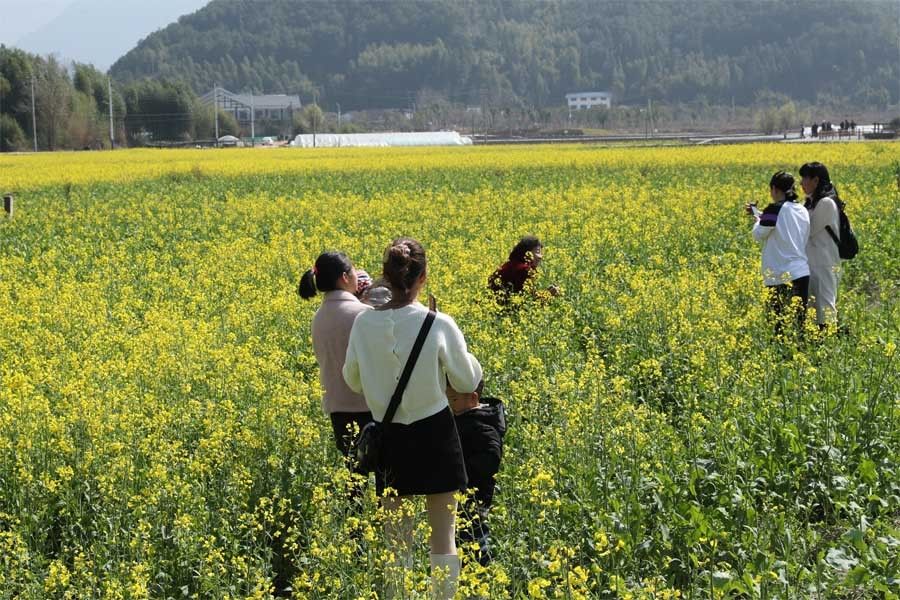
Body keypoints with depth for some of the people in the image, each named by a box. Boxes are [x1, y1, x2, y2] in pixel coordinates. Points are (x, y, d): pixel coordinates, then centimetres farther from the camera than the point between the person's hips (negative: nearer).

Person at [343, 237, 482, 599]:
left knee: (396, 539, 11)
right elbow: (468, 383, -4)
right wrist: (457, 351, 12)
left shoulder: (364, 324, -8)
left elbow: (354, 382, 8)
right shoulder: (439, 325, -16)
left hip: (389, 438, 3)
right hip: (434, 434, -2)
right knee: (444, 536, 7)